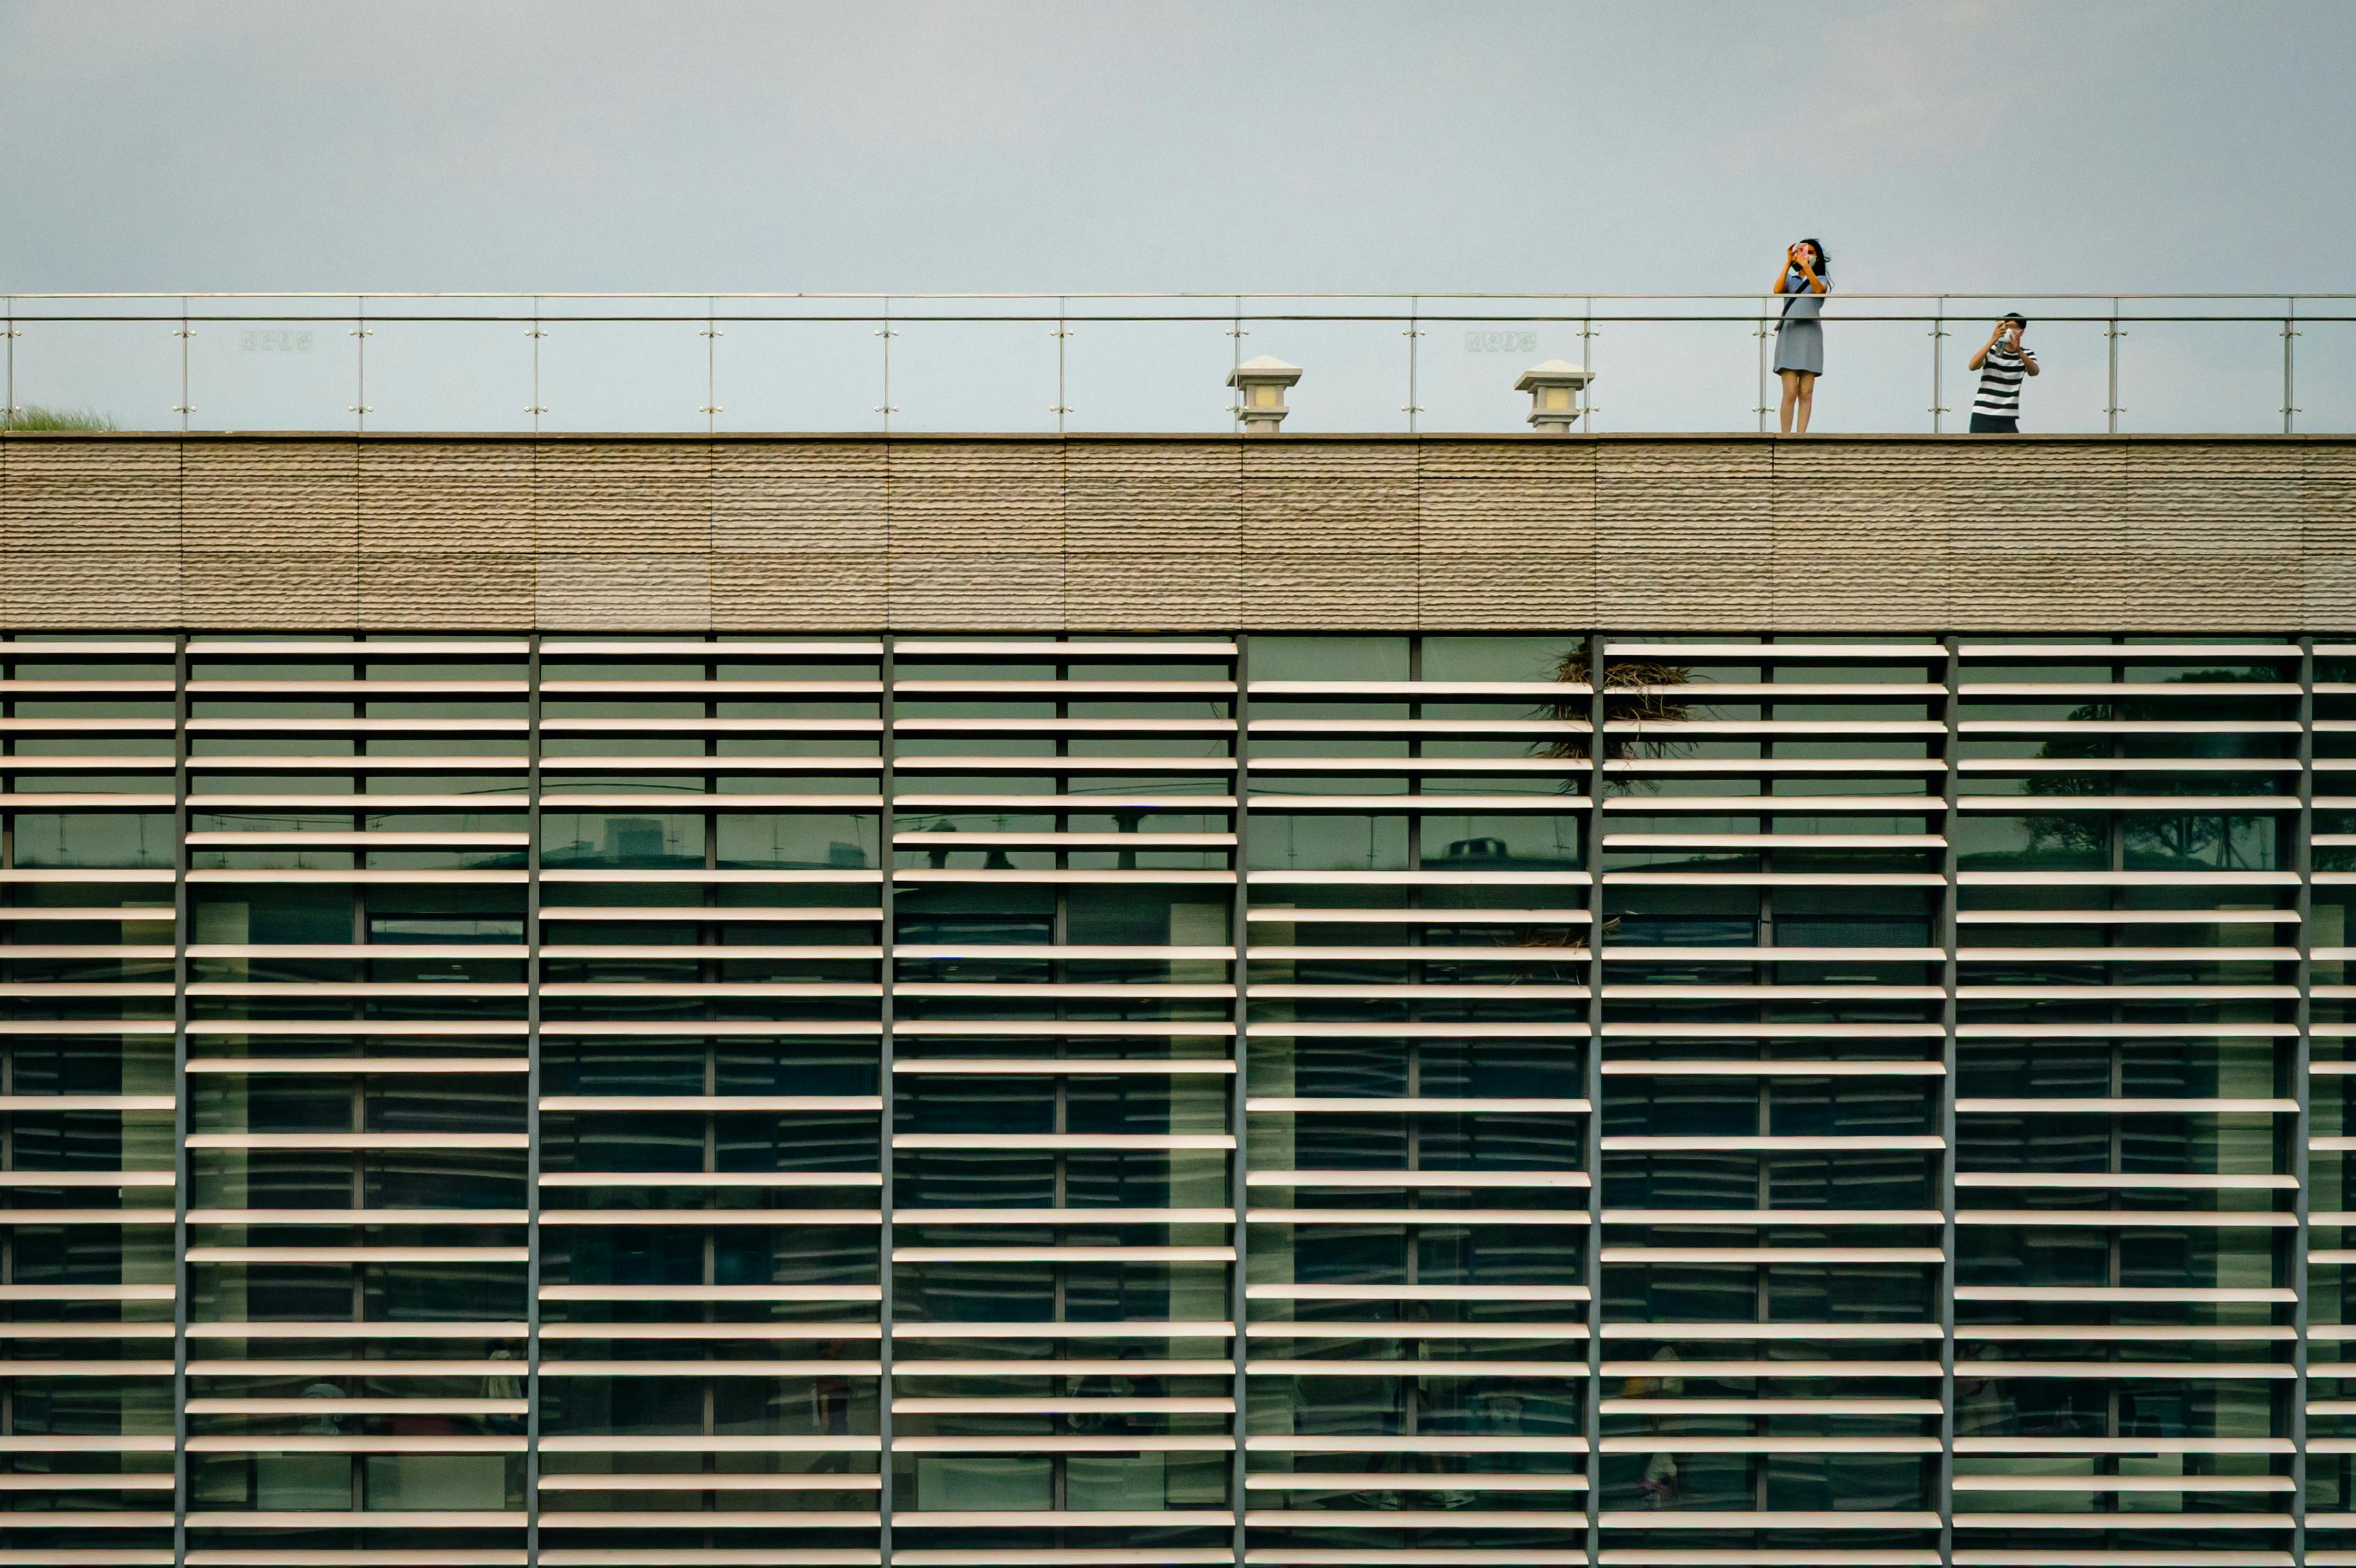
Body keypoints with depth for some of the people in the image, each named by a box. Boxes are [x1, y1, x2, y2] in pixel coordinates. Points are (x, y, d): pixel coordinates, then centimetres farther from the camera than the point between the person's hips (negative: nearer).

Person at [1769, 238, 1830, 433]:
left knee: (1806, 393, -5)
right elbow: (1777, 290, -5)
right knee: (1790, 393, -11)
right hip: (1789, 335, 0)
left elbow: (1818, 289, -10)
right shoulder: (1790, 280, 18)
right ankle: (1785, 436, -11)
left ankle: (1801, 436, -5)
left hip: (1810, 335, 0)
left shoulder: (1821, 280, 15)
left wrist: (1805, 265, -18)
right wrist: (1788, 263, -4)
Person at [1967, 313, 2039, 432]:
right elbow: (1972, 366, -17)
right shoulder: (1991, 350, 3)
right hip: (1983, 415, -1)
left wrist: (2019, 351, -34)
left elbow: (2034, 371, -17)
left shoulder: (2026, 354, 6)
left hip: (2009, 418, 1)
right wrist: (1993, 340, -23)